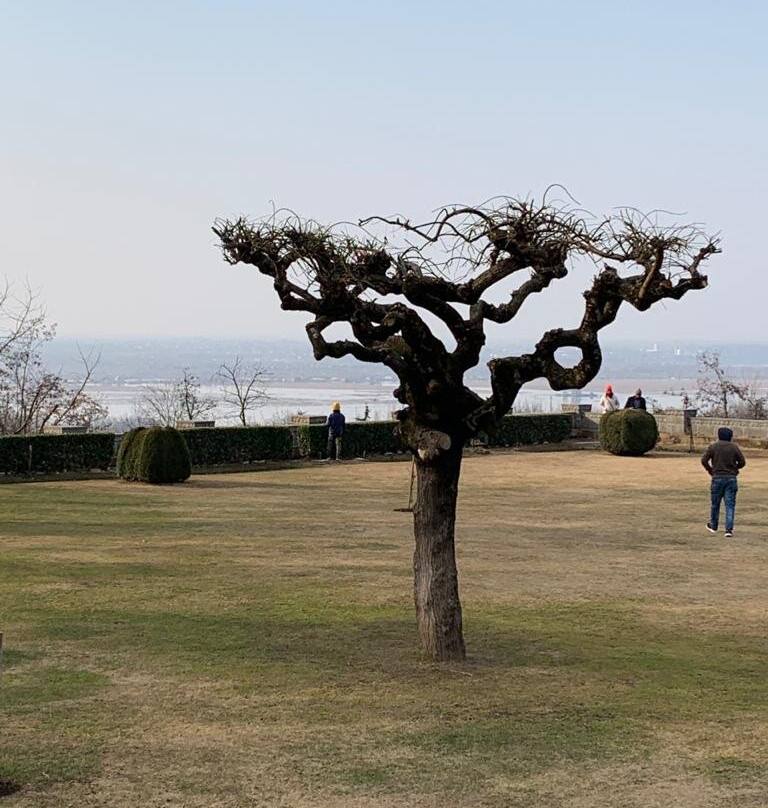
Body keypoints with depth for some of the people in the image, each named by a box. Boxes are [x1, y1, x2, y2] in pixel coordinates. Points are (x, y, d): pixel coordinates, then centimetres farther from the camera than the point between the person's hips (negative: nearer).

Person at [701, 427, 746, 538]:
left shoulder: (713, 447, -2)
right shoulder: (734, 447, 0)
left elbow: (704, 460, -9)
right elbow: (742, 462, 1)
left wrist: (710, 470, 7)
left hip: (717, 478, 0)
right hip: (731, 479, 0)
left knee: (715, 503, 15)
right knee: (730, 505, 0)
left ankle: (713, 526, 30)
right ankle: (729, 529, -8)